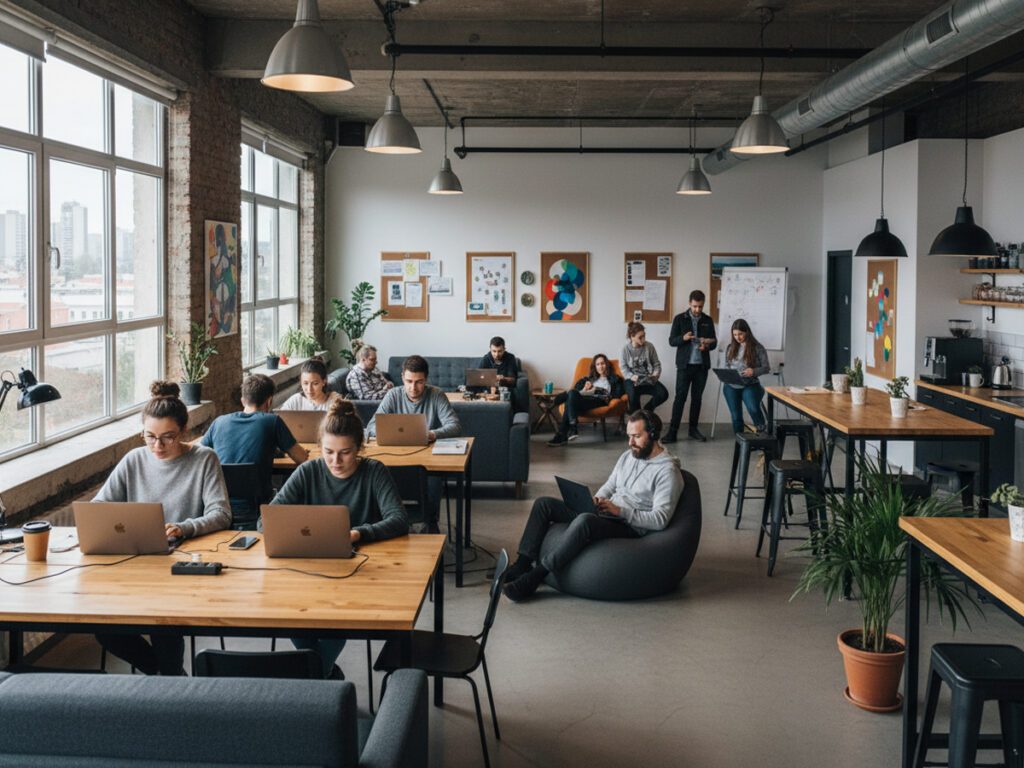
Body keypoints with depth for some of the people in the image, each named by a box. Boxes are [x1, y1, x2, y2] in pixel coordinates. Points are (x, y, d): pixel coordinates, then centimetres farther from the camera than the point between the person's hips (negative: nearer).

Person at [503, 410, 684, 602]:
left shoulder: (668, 471, -11)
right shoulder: (628, 457, 15)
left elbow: (660, 520, -18)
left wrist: (621, 511, -21)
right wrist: (597, 500, 0)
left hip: (629, 528, -9)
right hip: (605, 515, 9)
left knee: (585, 520, -39)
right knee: (544, 503, -1)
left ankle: (533, 578, -35)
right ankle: (522, 564, -11)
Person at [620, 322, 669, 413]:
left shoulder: (649, 346, 0)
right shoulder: (626, 349, -3)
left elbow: (656, 363, 7)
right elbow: (623, 367, 0)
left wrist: (656, 373, -14)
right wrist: (631, 376, -18)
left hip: (648, 379, 2)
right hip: (633, 380, -2)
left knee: (663, 394, -20)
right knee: (633, 398, -33)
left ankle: (646, 410, 5)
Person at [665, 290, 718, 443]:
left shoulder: (708, 321, 9)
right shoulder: (679, 319, 2)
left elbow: (714, 342, 10)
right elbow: (671, 341, -1)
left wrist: (707, 345, -13)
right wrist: (683, 338, -21)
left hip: (702, 365, 3)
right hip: (684, 365, -3)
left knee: (697, 398, 8)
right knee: (680, 397, -6)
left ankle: (693, 430, 16)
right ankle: (672, 431, -6)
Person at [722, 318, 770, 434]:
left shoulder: (757, 348, -3)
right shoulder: (730, 348, 9)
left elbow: (766, 368, -1)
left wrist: (754, 371, -21)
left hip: (750, 385, -4)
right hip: (731, 386, 4)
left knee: (753, 409, -29)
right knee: (736, 416, 5)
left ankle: (761, 432, -8)